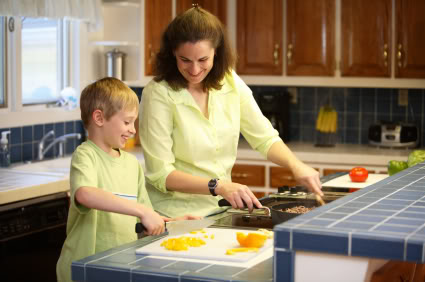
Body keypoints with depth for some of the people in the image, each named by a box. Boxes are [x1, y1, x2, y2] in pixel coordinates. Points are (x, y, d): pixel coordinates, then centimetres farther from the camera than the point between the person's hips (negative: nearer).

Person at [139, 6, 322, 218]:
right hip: (175, 217, -4)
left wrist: (296, 165, -14)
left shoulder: (230, 83, -1)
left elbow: (265, 138, 5)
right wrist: (218, 186, -28)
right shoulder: (158, 93, -15)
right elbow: (160, 173, -17)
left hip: (219, 211, 4)